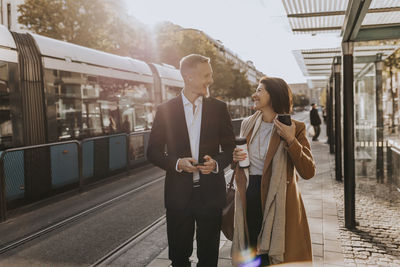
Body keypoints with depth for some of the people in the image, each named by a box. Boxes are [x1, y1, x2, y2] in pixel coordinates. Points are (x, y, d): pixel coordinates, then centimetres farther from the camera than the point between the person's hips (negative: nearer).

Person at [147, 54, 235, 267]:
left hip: (211, 193, 1)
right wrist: (177, 163, -17)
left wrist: (216, 163, -13)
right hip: (178, 194, -1)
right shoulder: (166, 110, -1)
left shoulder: (218, 108, 3)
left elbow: (230, 148, 7)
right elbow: (153, 152, 1)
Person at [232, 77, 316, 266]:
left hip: (277, 203, -4)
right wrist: (236, 157, -3)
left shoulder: (295, 128, -7)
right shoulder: (247, 124, 7)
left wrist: (291, 141, -22)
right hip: (249, 199, 4)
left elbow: (308, 172, -13)